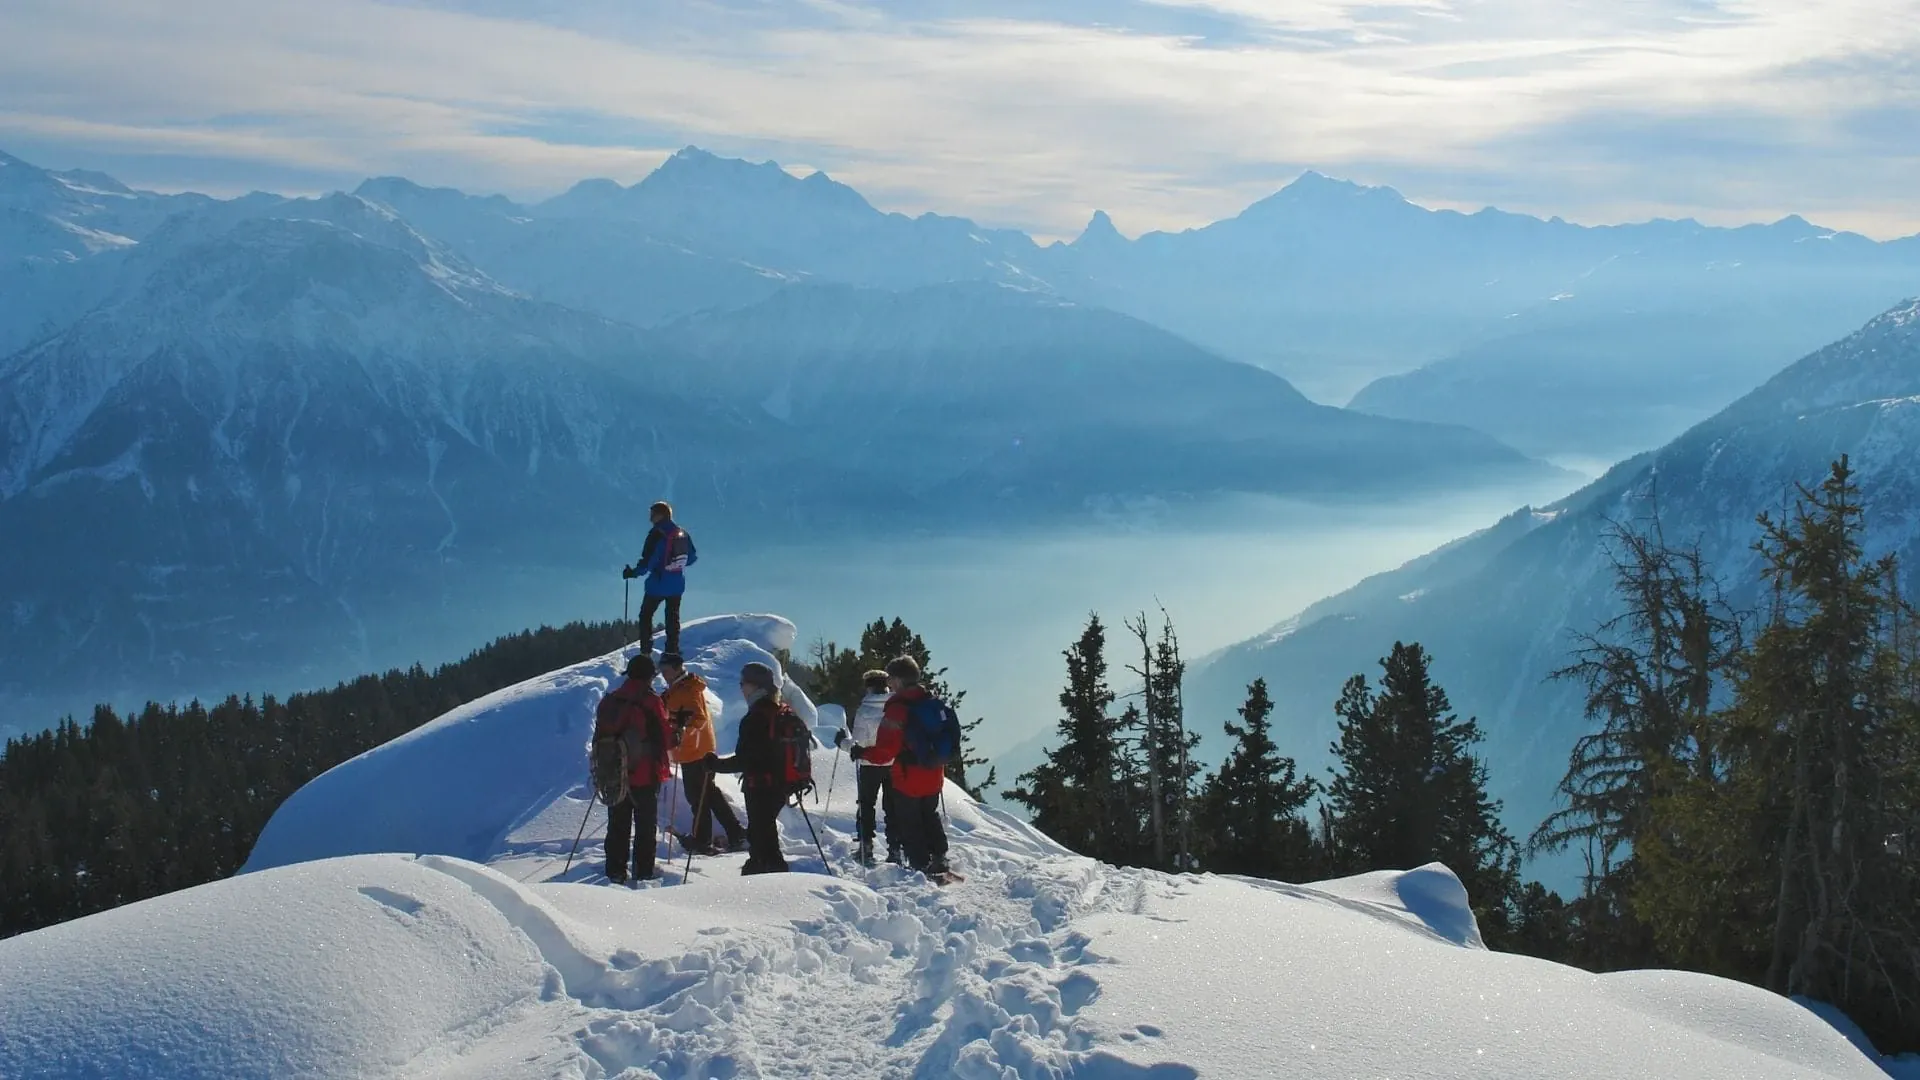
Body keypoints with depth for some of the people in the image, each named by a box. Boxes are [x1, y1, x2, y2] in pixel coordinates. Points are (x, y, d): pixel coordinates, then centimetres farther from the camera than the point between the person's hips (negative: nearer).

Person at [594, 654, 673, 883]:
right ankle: (643, 872, 3)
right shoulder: (651, 702, -12)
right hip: (645, 775, -5)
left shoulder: (609, 702, 4)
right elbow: (662, 738, -9)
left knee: (617, 825, 12)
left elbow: (599, 738, 10)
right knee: (645, 825, 4)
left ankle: (615, 872, 12)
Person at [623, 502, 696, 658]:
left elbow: (648, 560, -22)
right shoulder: (683, 533, 5)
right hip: (678, 585, 6)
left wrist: (634, 572, -11)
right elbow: (693, 557, 14)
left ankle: (646, 652, 0)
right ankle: (672, 651, 16)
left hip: (658, 583, -6)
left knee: (646, 616, 7)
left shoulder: (657, 534, -16)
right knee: (673, 618, 17)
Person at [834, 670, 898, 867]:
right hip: (895, 764, 2)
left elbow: (859, 743, -16)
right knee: (892, 806, 10)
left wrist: (842, 741, 0)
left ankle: (866, 848, 11)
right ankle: (895, 850, 6)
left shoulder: (864, 710, -15)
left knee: (866, 805, 13)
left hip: (870, 765, -2)